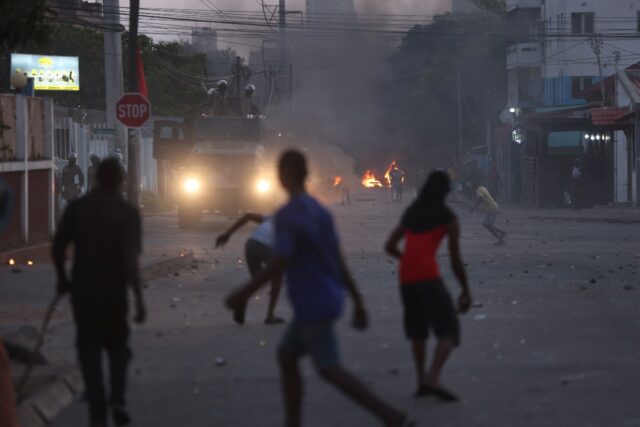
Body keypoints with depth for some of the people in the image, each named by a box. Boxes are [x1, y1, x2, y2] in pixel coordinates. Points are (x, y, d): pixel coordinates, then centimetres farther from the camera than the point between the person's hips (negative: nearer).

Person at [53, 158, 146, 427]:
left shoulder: (77, 207, 0)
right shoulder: (127, 212, -9)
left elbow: (58, 246, 0)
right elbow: (130, 258, -17)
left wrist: (62, 278, 16)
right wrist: (139, 298, -16)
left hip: (83, 290, 1)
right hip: (113, 290, -1)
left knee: (90, 348, 8)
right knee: (117, 344, 19)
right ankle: (118, 399, 2)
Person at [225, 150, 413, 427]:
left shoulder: (287, 215, -16)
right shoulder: (319, 211, 11)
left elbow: (279, 264, -22)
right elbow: (339, 261, 13)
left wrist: (243, 295, -14)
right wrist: (357, 302, 15)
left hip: (313, 307, -9)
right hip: (326, 301, 9)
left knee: (330, 369, -7)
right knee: (286, 355, 16)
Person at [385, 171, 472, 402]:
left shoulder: (410, 215, 21)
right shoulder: (449, 218, 3)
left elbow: (389, 247, 24)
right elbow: (456, 259, 0)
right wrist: (466, 291, 10)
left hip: (405, 277, 6)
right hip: (428, 276, -6)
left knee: (417, 327, 27)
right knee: (449, 332, -6)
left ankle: (421, 380, 23)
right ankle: (432, 379, -26)